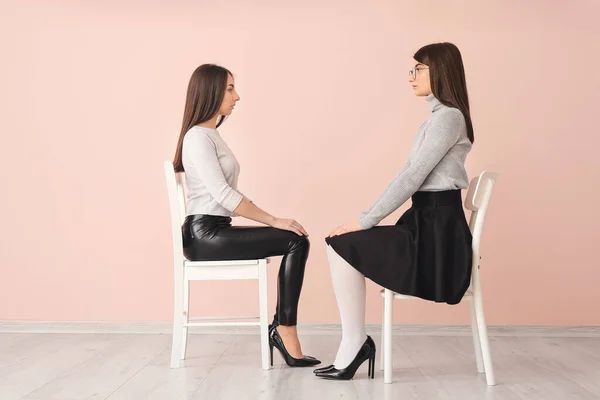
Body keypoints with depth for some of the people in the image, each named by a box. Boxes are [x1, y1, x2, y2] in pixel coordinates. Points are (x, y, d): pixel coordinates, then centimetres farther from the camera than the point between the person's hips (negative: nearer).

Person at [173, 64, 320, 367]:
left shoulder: (211, 135, 19)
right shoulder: (198, 136, -11)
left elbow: (227, 193, 14)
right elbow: (222, 194, -20)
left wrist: (271, 222, 5)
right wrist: (274, 221, -17)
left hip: (215, 231, 9)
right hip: (204, 234, -9)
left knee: (297, 242, -2)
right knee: (295, 242, -16)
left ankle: (281, 328, -2)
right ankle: (284, 332, -9)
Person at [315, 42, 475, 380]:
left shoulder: (449, 117, -13)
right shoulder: (441, 116, 19)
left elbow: (412, 177, -19)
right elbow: (412, 176, 15)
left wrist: (366, 221, -16)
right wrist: (369, 217, 9)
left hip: (437, 227, -10)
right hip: (427, 221, 10)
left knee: (342, 246, -13)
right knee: (341, 245, 2)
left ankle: (355, 344, -3)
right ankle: (355, 344, 2)